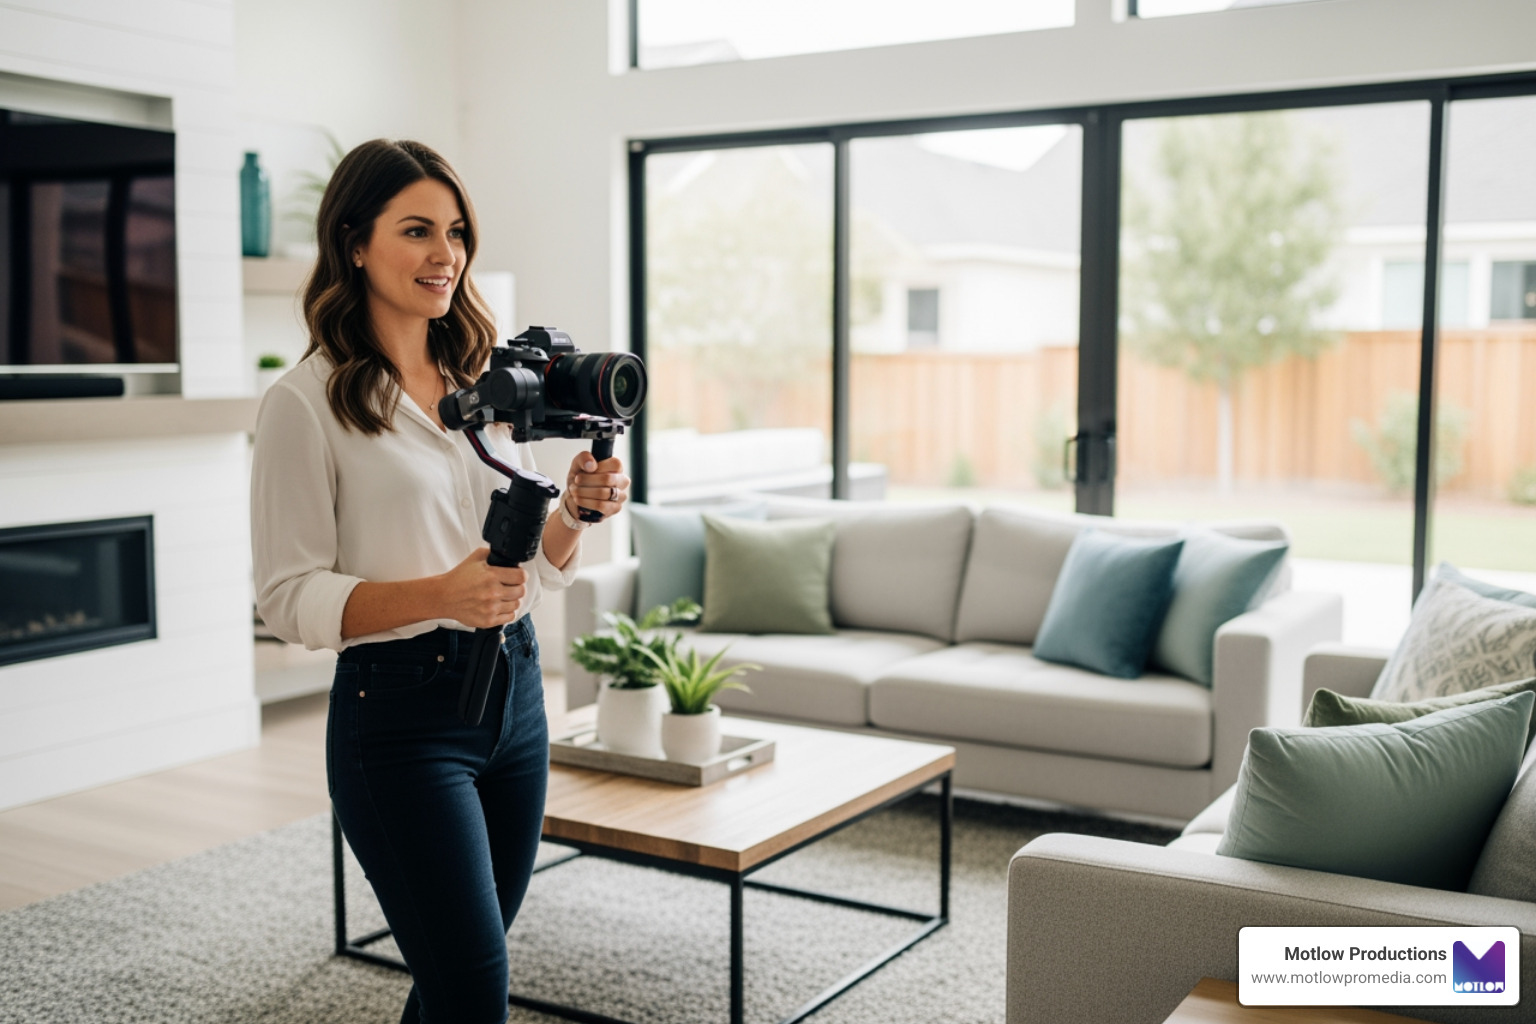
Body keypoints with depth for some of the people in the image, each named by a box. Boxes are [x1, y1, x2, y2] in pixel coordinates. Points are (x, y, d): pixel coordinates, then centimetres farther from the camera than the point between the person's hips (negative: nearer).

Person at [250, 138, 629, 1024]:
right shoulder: (306, 402, -9)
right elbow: (289, 598, -11)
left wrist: (574, 513, -8)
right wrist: (440, 594, -26)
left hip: (513, 693, 6)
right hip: (401, 711, -6)